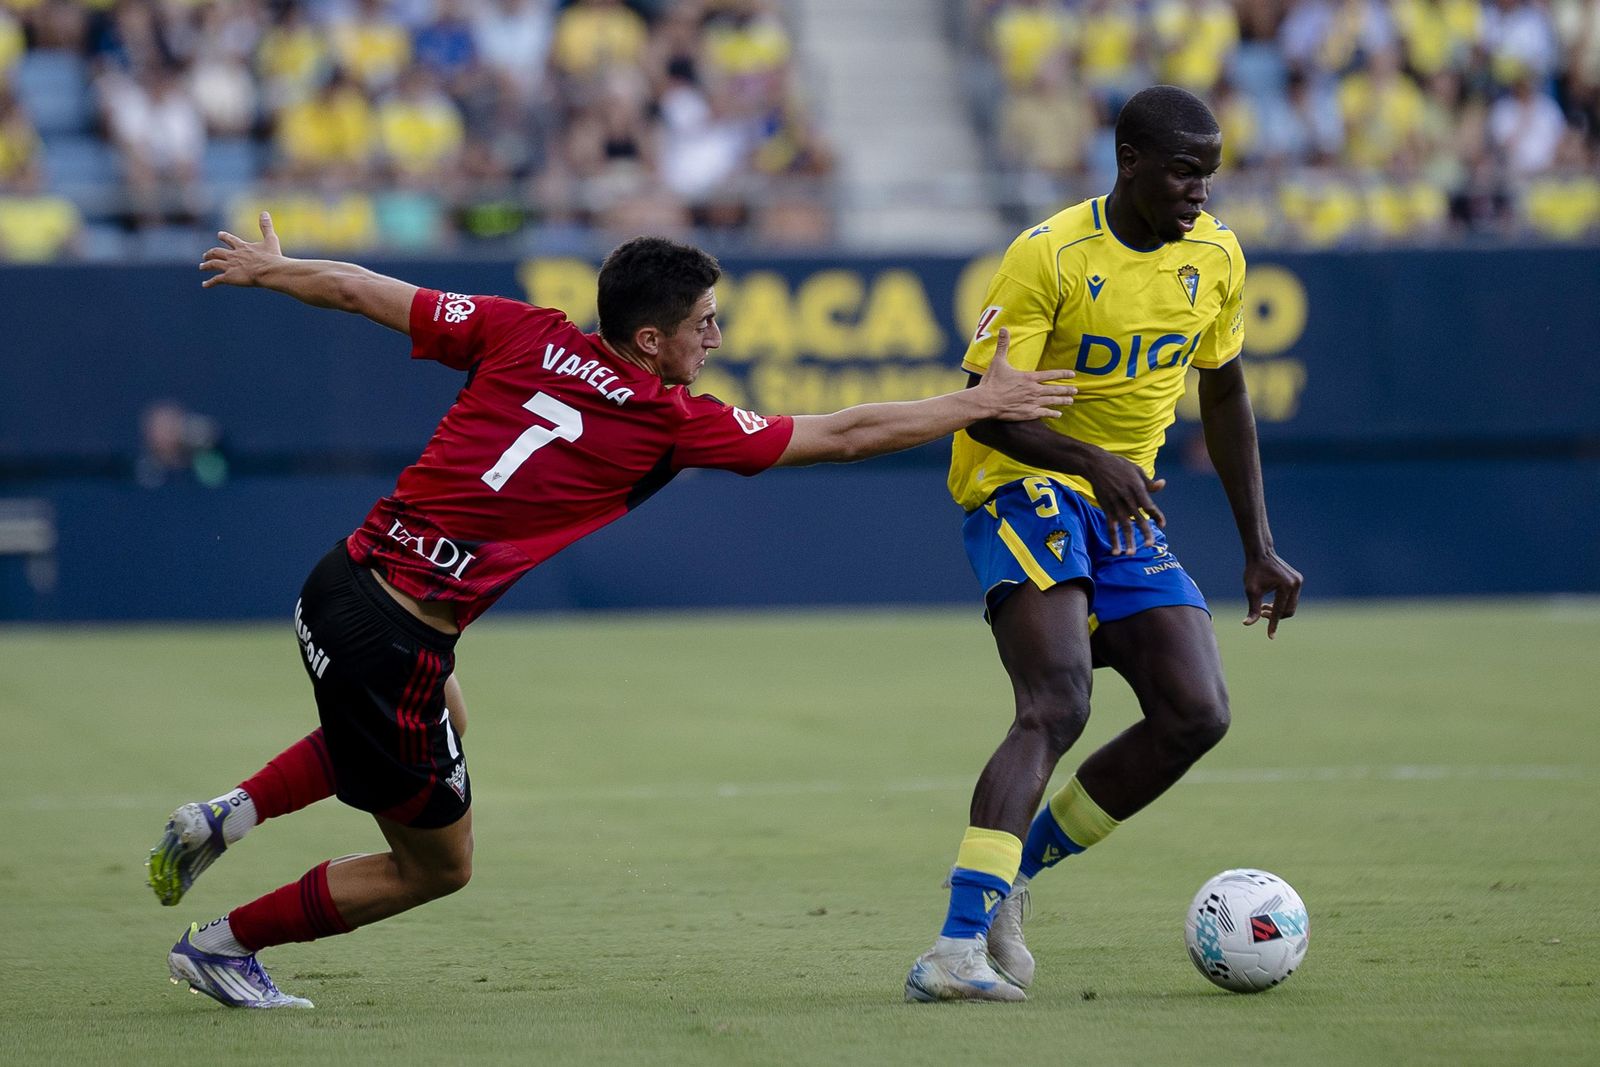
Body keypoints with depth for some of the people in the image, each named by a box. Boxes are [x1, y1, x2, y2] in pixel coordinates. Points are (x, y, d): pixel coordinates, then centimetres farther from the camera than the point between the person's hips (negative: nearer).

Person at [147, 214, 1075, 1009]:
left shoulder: (525, 335, 2)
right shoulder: (669, 422, -9)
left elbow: (358, 291, 10)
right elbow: (842, 435, 0)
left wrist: (269, 268, 29)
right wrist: (981, 404, 11)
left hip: (343, 578, 7)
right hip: (397, 640, -7)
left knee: (440, 716, 38)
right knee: (437, 866, 14)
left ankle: (232, 815, 25)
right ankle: (223, 944, 20)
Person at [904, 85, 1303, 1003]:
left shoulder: (1215, 257, 3)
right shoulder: (1050, 256, -16)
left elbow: (1224, 394, 17)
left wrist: (1260, 547, 14)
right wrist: (1091, 461, -33)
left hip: (1130, 507, 7)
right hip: (1023, 484, -7)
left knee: (1197, 715, -8)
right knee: (1058, 705, -26)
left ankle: (1012, 875, 6)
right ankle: (960, 942, -32)